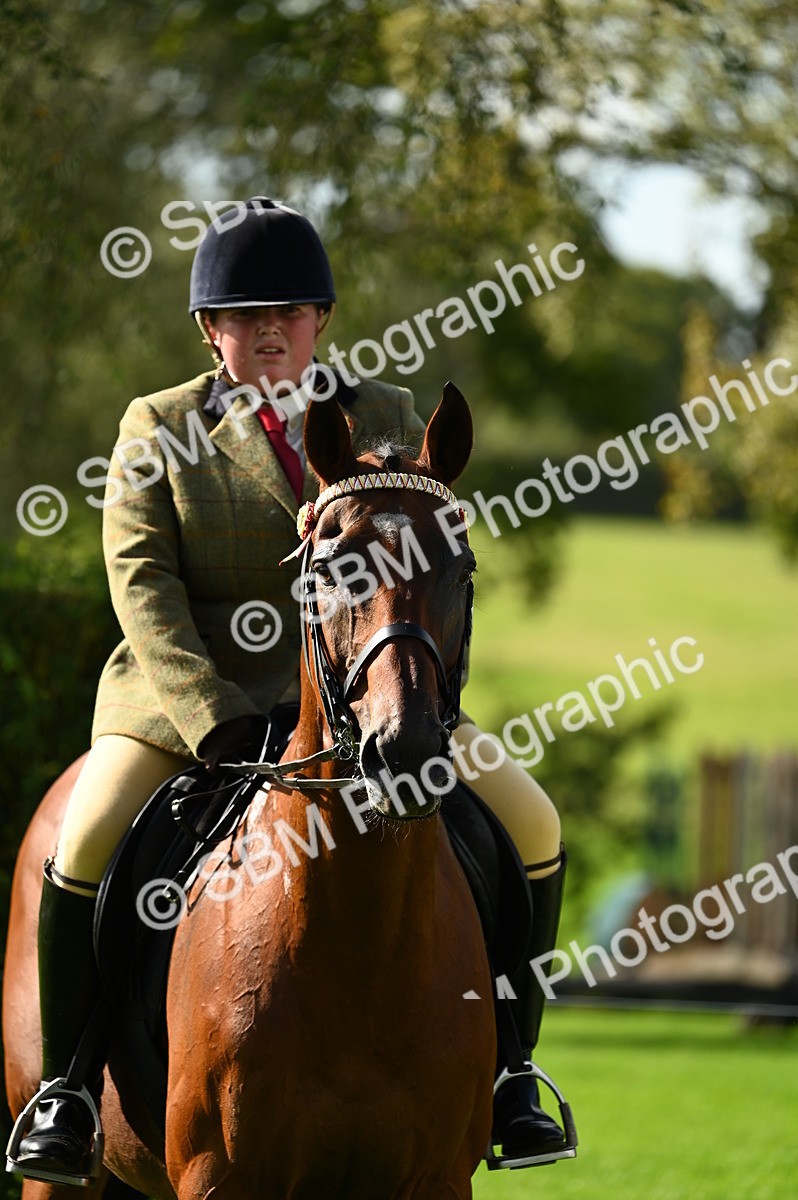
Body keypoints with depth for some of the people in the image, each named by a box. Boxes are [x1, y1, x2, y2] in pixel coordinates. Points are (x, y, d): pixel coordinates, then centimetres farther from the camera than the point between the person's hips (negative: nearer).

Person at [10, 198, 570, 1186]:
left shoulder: (385, 421, 8)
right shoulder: (158, 430, 2)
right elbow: (141, 587, -8)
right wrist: (215, 721, -22)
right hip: (191, 697, -2)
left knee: (530, 824, -12)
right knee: (85, 849, -26)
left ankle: (506, 1068, 2)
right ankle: (66, 1084, -7)